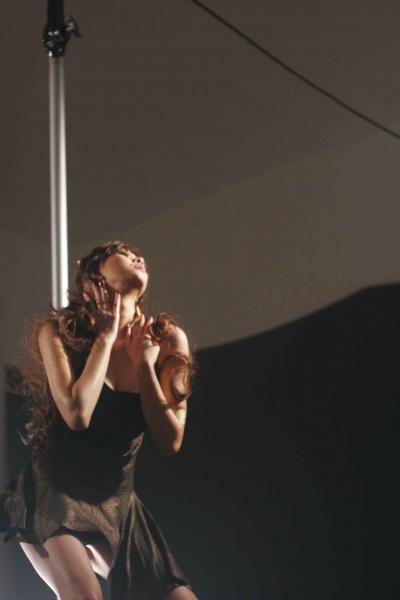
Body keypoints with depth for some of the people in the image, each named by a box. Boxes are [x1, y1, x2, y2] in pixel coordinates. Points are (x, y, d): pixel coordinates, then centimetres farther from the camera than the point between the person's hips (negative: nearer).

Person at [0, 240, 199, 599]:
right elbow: (77, 413, -24)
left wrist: (144, 362, -10)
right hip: (54, 494, -5)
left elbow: (170, 442, -5)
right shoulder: (59, 330, -7)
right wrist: (105, 337, -14)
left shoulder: (165, 340, 1)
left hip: (119, 506, 5)